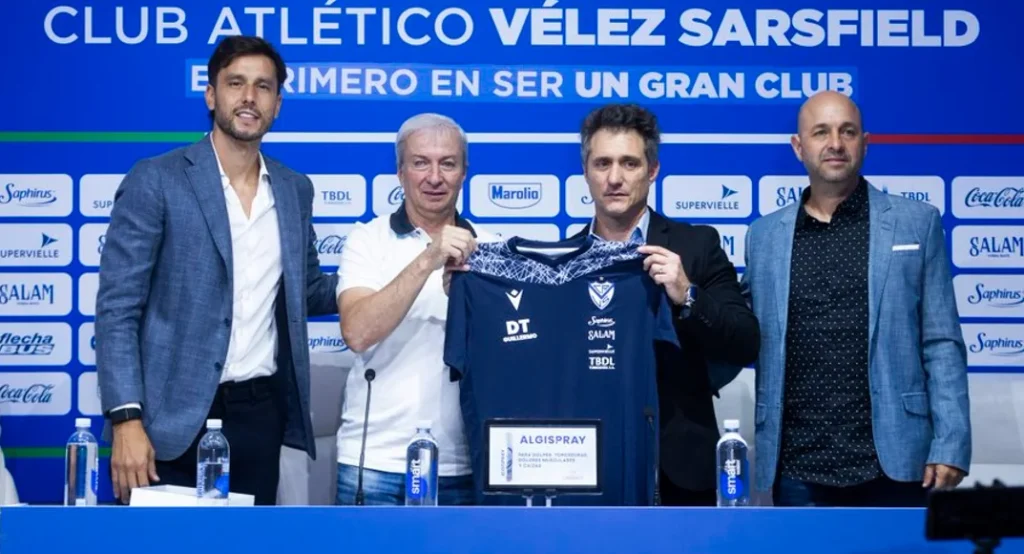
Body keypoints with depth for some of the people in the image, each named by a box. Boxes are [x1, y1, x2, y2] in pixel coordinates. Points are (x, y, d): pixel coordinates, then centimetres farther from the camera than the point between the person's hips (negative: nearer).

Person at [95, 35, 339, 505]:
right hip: (176, 416, -4)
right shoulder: (156, 180, -6)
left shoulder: (294, 189, 9)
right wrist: (127, 419, -17)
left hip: (261, 411, 4)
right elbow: (117, 308, -8)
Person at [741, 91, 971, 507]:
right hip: (797, 465, 2)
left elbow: (942, 344, 1)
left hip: (891, 458, -1)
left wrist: (950, 444, -6)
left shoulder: (917, 222, 4)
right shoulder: (765, 235, 10)